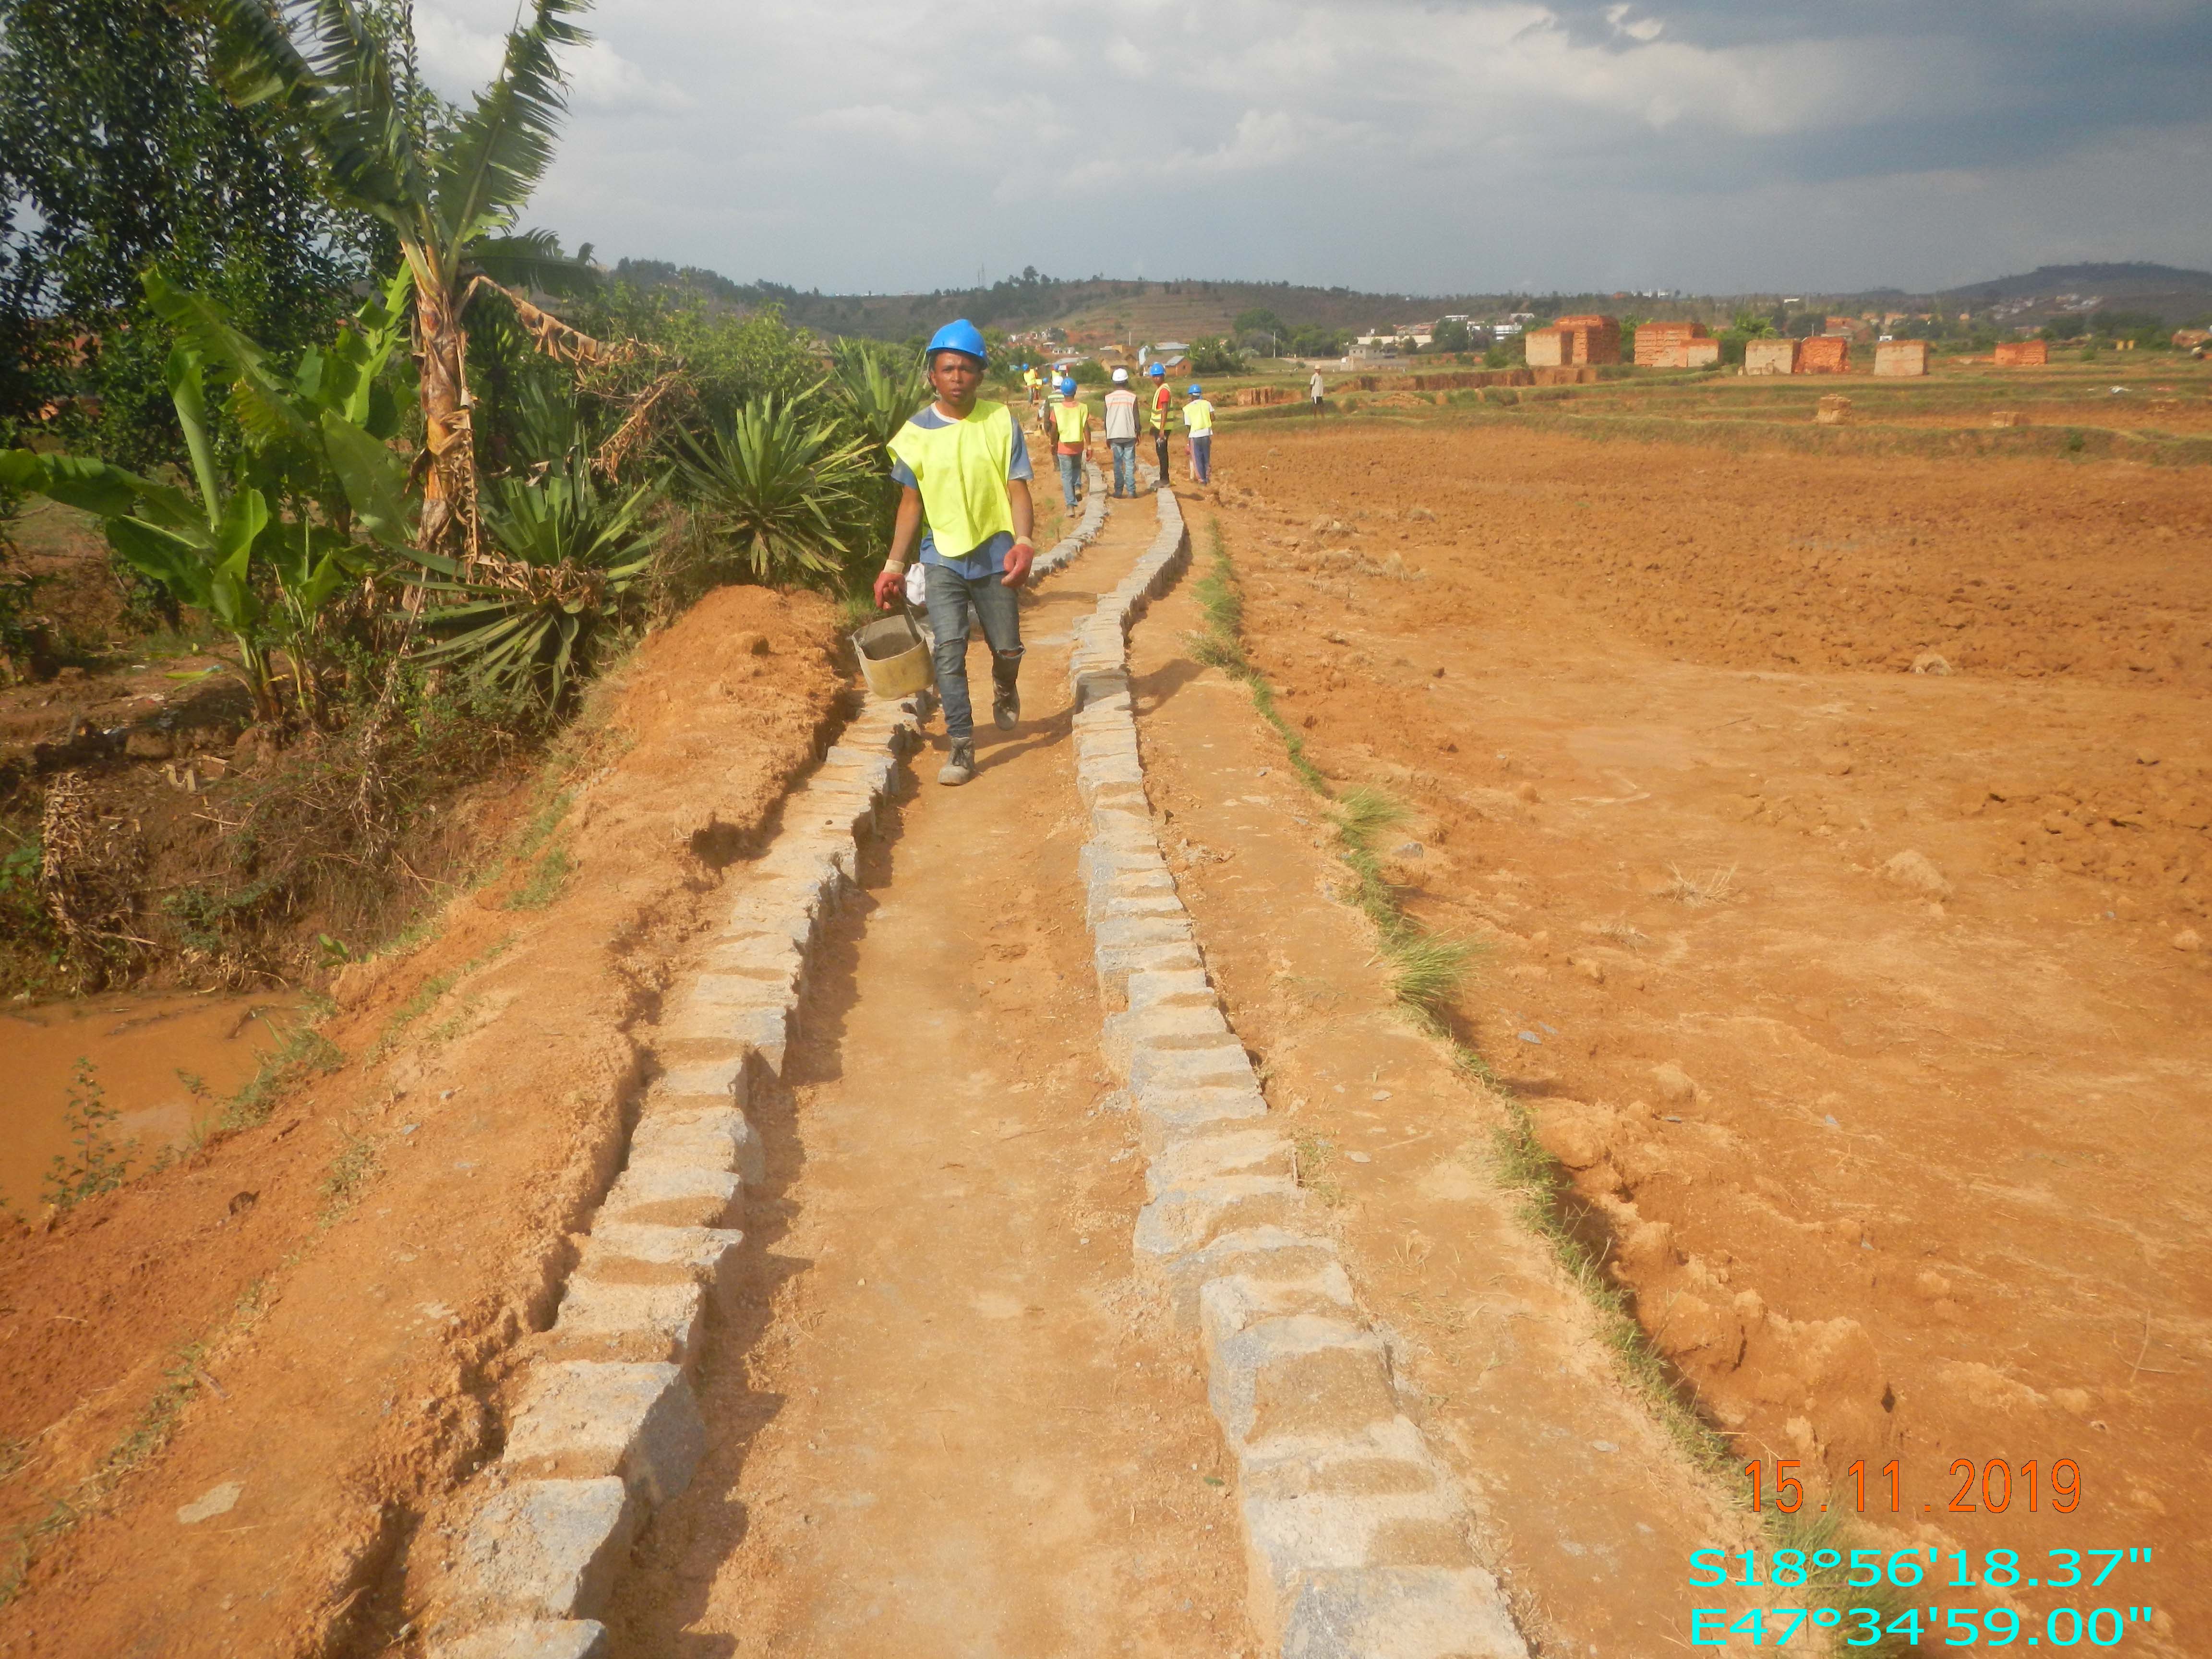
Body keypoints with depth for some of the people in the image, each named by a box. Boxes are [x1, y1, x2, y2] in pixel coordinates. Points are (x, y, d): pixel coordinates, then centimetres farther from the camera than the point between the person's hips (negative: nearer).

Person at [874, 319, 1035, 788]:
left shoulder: (1001, 423, -3)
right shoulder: (916, 434, 0)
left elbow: (1018, 490, -5)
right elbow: (911, 502, 7)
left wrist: (1024, 543, -21)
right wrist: (894, 565, 5)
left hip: (994, 555, 0)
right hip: (942, 556, 0)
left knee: (1007, 649, 9)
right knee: (949, 648, -11)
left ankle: (1005, 689, 44)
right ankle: (961, 745, -5)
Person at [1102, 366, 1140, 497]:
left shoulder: (1108, 398, 0)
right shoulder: (1132, 397, -5)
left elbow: (1106, 419, 4)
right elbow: (1136, 418, -3)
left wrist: (1107, 437, 13)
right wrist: (1138, 434, 10)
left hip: (1114, 435, 1)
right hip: (1129, 434, -1)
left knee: (1118, 463, 8)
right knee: (1130, 463, 3)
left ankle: (1119, 490, 4)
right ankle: (1131, 490, 0)